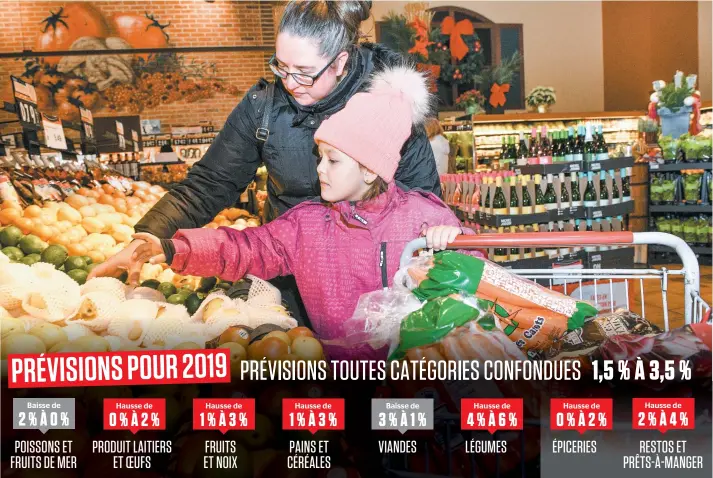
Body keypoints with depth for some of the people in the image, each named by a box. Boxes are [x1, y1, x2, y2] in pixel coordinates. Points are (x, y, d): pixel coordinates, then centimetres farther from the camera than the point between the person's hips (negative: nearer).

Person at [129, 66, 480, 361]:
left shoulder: (421, 214, -2)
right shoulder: (307, 223, 6)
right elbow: (248, 248, 0)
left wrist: (452, 238, -20)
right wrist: (175, 250, -12)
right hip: (344, 370, 2)